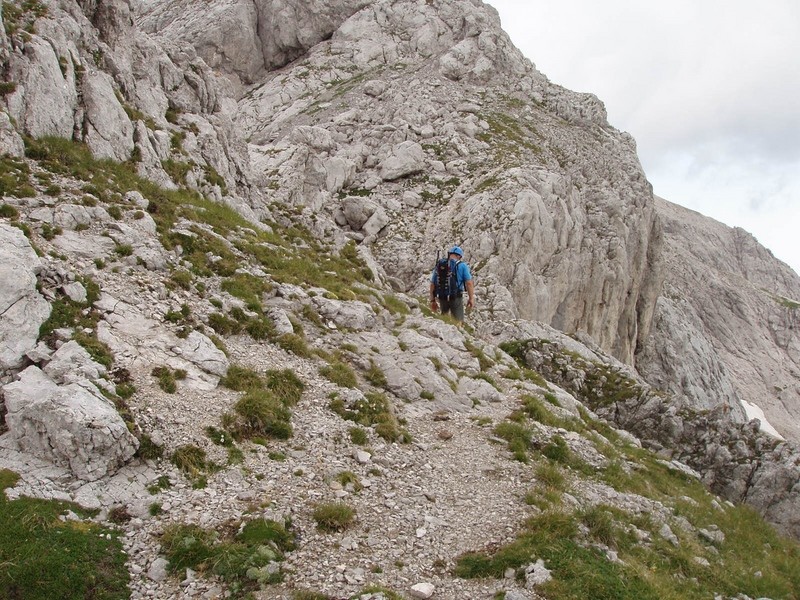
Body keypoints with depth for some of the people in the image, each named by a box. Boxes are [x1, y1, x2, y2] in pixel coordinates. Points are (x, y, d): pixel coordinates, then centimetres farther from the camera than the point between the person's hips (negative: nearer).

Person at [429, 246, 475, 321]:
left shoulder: (438, 266, 7)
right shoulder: (462, 265, -5)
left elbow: (432, 284, 8)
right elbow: (469, 283, -10)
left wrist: (433, 300, 14)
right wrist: (471, 298, -1)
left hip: (442, 298, 4)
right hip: (456, 298, -4)